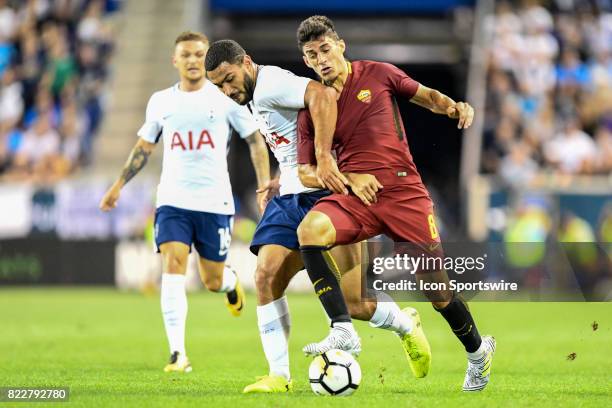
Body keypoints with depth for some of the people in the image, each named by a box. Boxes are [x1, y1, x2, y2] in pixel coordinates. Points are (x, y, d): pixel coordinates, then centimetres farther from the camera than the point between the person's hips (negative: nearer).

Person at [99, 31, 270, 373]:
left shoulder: (225, 98, 0)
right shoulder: (161, 102, 8)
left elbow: (255, 140, 6)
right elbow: (145, 146, 21)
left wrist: (265, 186, -3)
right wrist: (119, 185, 17)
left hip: (215, 202, -1)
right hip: (173, 200, 1)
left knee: (213, 281, 5)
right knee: (173, 268, -17)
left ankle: (230, 281, 45)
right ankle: (178, 354, -19)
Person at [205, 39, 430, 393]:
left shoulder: (269, 85, -15)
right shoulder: (257, 97, 17)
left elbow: (321, 96, -34)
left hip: (323, 195, -10)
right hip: (290, 199, 10)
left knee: (353, 301, -9)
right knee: (266, 276, -11)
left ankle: (405, 326, 24)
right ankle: (279, 375, -8)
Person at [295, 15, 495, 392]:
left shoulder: (378, 75, 4)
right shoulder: (312, 109, 7)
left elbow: (425, 95, 17)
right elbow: (308, 173, 10)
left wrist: (455, 107, -5)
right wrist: (349, 178, -8)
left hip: (404, 191, -1)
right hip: (355, 195, 2)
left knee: (437, 289, -1)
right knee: (310, 230, -30)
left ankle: (477, 350, 28)